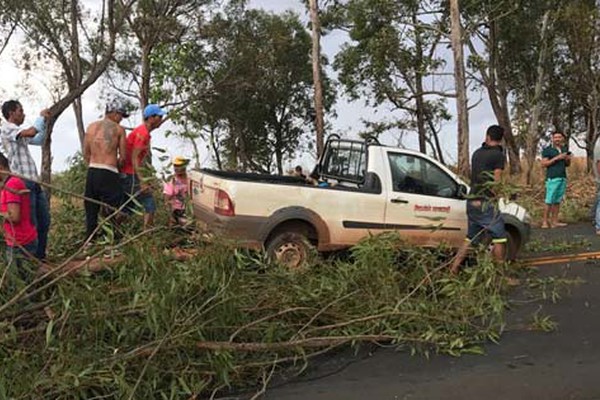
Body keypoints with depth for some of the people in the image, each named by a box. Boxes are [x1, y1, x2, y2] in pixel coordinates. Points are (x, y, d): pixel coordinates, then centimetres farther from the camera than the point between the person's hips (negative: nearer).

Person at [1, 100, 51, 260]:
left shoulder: (21, 133, 21)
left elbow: (39, 141, 31)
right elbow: (31, 132, -20)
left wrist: (45, 121, 19)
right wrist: (41, 117, -4)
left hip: (34, 182, 9)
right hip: (23, 182, -9)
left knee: (44, 221, 12)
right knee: (30, 225, -9)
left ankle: (40, 256, 20)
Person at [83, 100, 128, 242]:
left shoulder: (91, 127, 12)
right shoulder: (119, 129, -1)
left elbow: (86, 154, 14)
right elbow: (122, 157, 0)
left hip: (92, 172, 5)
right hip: (109, 174, -5)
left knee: (91, 211, 13)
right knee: (113, 211, 1)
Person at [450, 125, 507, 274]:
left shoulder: (477, 153, 13)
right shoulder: (498, 154, -7)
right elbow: (496, 182, -8)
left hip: (471, 202, 7)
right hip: (485, 203, -7)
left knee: (471, 238, 15)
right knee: (499, 238, 3)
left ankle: (453, 270, 13)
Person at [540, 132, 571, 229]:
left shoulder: (565, 149, 18)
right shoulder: (547, 150, 0)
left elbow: (567, 164, 26)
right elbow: (544, 164, -8)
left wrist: (568, 160, 3)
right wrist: (556, 158, -15)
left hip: (563, 178, 6)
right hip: (552, 178, -6)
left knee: (557, 201, 3)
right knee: (549, 200, -9)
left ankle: (554, 221, 5)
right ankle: (545, 221, -6)